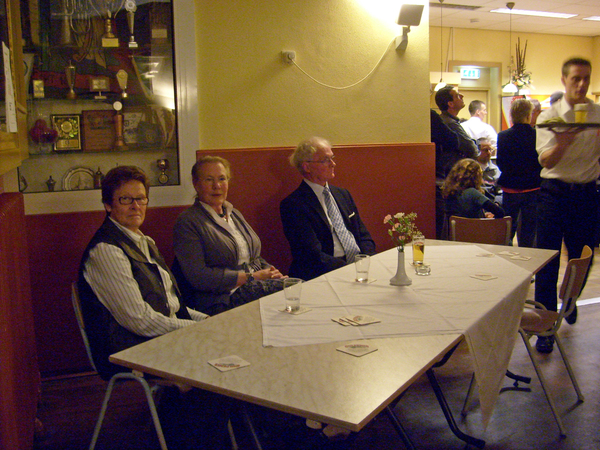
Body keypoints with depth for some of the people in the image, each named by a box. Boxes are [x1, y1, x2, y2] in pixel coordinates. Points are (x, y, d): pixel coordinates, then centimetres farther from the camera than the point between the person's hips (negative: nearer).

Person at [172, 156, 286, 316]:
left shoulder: (235, 214, 20)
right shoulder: (187, 222, -4)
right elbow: (198, 276, -14)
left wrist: (273, 272, 0)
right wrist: (250, 277, -13)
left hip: (256, 284, 8)